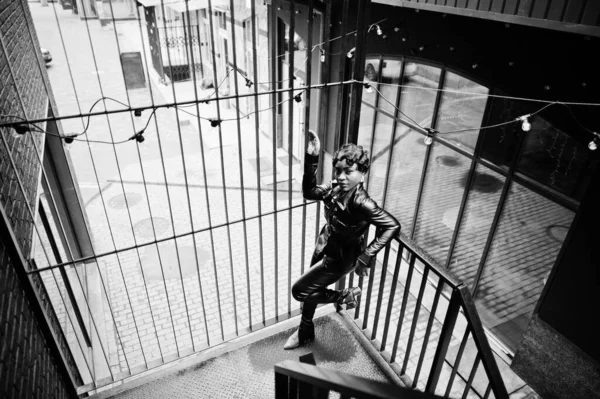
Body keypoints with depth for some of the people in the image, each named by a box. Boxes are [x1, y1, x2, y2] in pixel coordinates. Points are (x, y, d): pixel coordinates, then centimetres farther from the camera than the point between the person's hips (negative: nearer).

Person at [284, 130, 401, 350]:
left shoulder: (361, 202, -34)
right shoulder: (334, 187, -14)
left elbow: (392, 225, -36)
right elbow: (309, 192, -2)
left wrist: (365, 257, -34)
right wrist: (312, 158, -14)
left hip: (340, 258, -7)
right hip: (324, 247, 7)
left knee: (299, 290, 3)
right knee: (310, 289, 23)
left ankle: (345, 296, 21)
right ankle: (305, 332, 51)